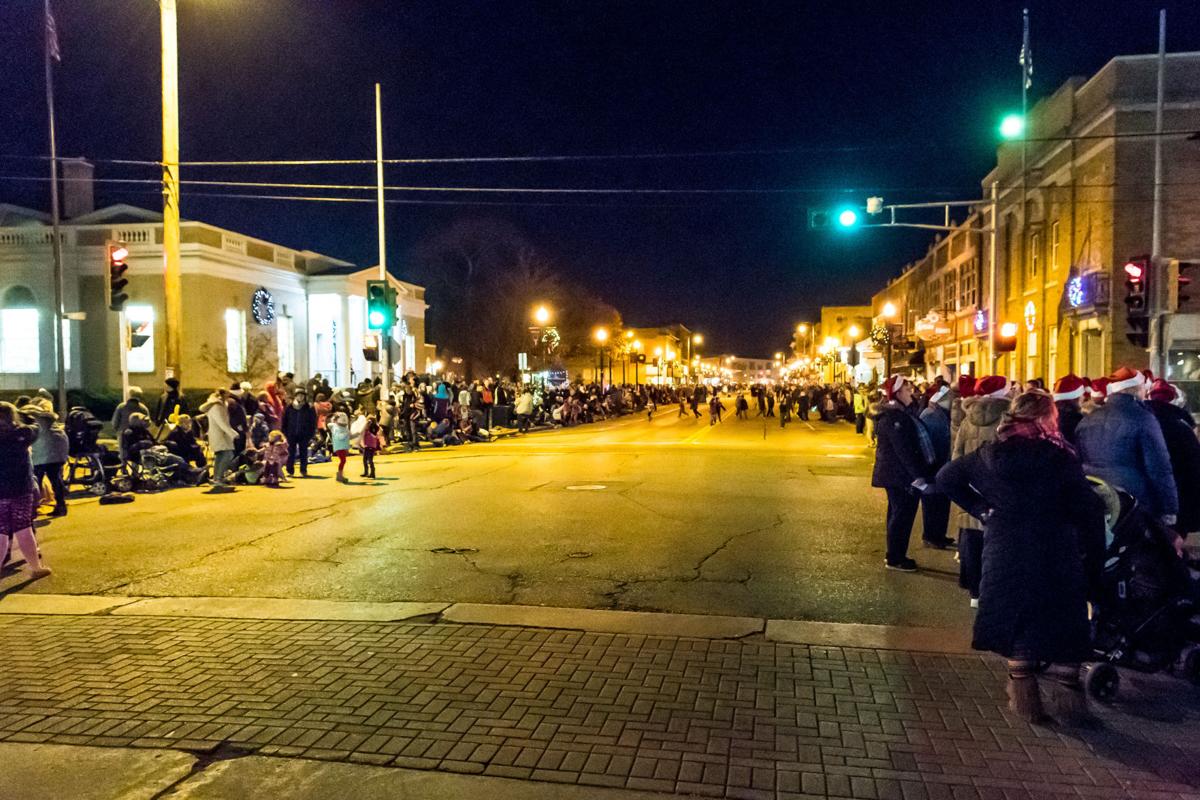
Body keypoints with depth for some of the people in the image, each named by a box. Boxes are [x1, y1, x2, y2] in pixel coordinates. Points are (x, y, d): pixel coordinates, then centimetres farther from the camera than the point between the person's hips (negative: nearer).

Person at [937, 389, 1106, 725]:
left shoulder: (992, 453, 1)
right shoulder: (1062, 457, -8)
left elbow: (946, 477, 7)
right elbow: (1089, 511, -10)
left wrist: (981, 509, 7)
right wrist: (1094, 564, -2)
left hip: (1004, 555, 3)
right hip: (1058, 557, -2)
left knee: (1017, 624, 15)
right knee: (1063, 623, 13)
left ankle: (1024, 697, 18)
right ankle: (1065, 694, 12)